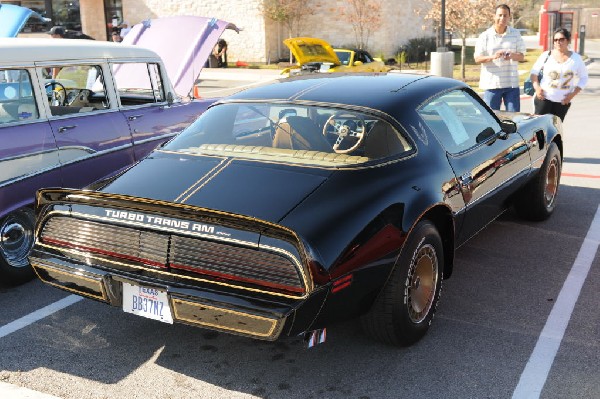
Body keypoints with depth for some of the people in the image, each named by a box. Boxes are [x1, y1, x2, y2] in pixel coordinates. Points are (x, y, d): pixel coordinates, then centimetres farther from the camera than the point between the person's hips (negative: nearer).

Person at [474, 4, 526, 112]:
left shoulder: (516, 34, 8)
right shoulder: (485, 36, 0)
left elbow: (522, 56, 8)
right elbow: (477, 58, -4)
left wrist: (512, 56, -16)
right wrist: (493, 57, -24)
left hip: (512, 84, 2)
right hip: (491, 84, -2)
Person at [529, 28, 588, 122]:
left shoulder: (576, 59, 0)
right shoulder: (546, 55, -2)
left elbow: (583, 78, 9)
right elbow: (534, 71, 8)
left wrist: (573, 94, -4)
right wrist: (537, 87, -6)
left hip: (563, 101, 1)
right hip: (544, 98, -1)